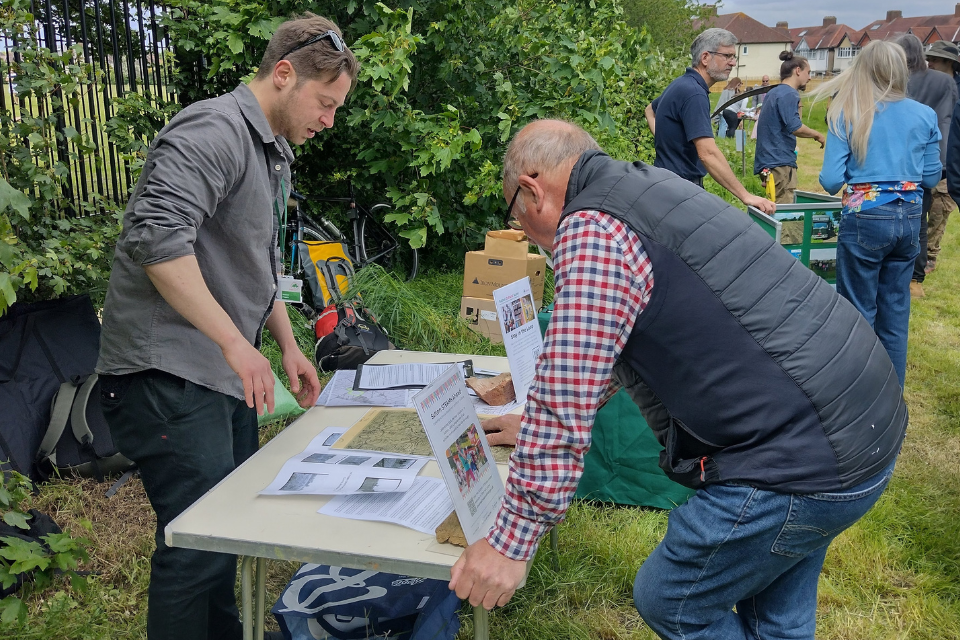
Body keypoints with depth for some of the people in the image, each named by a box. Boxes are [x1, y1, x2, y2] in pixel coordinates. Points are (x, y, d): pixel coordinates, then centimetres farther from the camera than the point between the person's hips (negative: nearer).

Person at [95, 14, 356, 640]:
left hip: (226, 373, 10)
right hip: (169, 375, -10)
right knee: (199, 543, -6)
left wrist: (289, 346, 20)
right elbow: (157, 238, -29)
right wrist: (236, 342, -25)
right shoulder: (215, 130, -15)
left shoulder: (276, 154, 18)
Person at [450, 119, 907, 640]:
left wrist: (510, 541, -11)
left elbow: (565, 403, -21)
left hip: (803, 461, -10)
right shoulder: (651, 188, 15)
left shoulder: (592, 229, -16)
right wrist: (537, 422, 35)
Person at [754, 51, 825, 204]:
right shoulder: (789, 94, -11)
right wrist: (818, 135, -9)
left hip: (767, 161, 10)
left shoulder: (773, 92, 18)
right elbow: (794, 127, -22)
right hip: (780, 163, -10)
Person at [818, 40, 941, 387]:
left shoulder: (846, 114, -7)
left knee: (859, 314, 7)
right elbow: (931, 177, 7)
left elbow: (831, 180, -10)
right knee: (896, 313, 15)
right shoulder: (924, 115, 2)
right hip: (910, 219, 4)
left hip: (865, 218, -4)